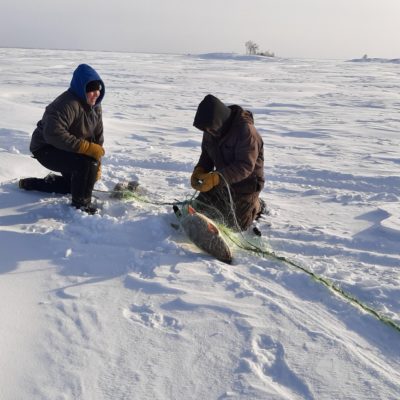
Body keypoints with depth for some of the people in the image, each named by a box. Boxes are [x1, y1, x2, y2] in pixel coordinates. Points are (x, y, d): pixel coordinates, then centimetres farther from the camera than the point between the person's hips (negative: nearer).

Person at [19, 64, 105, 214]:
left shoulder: (95, 105, -1)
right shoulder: (67, 104, -30)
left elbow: (98, 136, 6)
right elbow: (54, 134, -40)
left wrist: (97, 165, -1)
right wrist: (87, 147, -39)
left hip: (68, 150, 10)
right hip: (46, 148, -9)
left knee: (74, 182, 25)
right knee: (87, 163, -32)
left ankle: (30, 183, 40)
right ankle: (81, 204, -14)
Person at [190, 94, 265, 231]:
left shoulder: (245, 130, -31)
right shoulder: (210, 129, -9)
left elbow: (245, 166, -35)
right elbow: (207, 154, 5)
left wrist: (215, 178, -45)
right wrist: (199, 170, -17)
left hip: (246, 182, -6)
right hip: (222, 179, 6)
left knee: (236, 225, 4)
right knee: (201, 209, 9)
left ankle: (256, 205, 32)